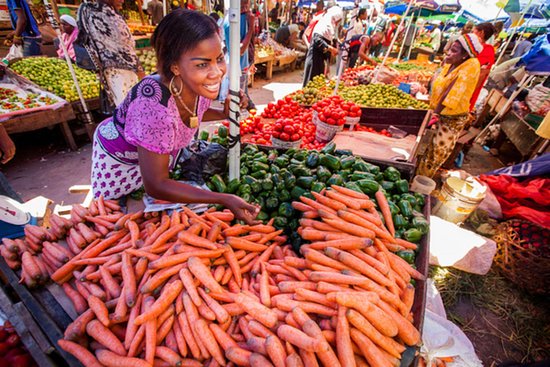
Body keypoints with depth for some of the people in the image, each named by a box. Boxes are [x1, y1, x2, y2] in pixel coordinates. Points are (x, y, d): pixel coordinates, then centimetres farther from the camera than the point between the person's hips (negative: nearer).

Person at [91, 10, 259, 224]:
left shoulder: (200, 86, -24)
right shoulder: (154, 104, -44)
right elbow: (155, 186, -38)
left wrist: (224, 115, -15)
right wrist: (225, 200, -42)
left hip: (161, 156, 5)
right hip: (117, 159, -5)